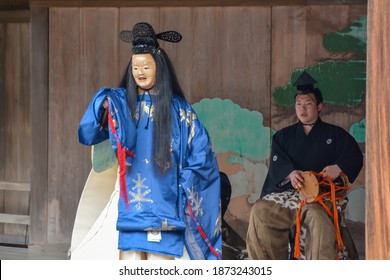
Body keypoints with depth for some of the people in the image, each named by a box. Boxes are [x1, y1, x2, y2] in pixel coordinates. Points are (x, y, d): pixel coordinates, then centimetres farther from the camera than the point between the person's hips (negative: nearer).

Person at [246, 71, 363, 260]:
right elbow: (277, 163, 5)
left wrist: (339, 168, -18)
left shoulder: (334, 135, 15)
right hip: (284, 192, 3)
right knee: (260, 212, -23)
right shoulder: (284, 136, 21)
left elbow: (355, 157, 4)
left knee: (320, 219, -36)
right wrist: (291, 174, -18)